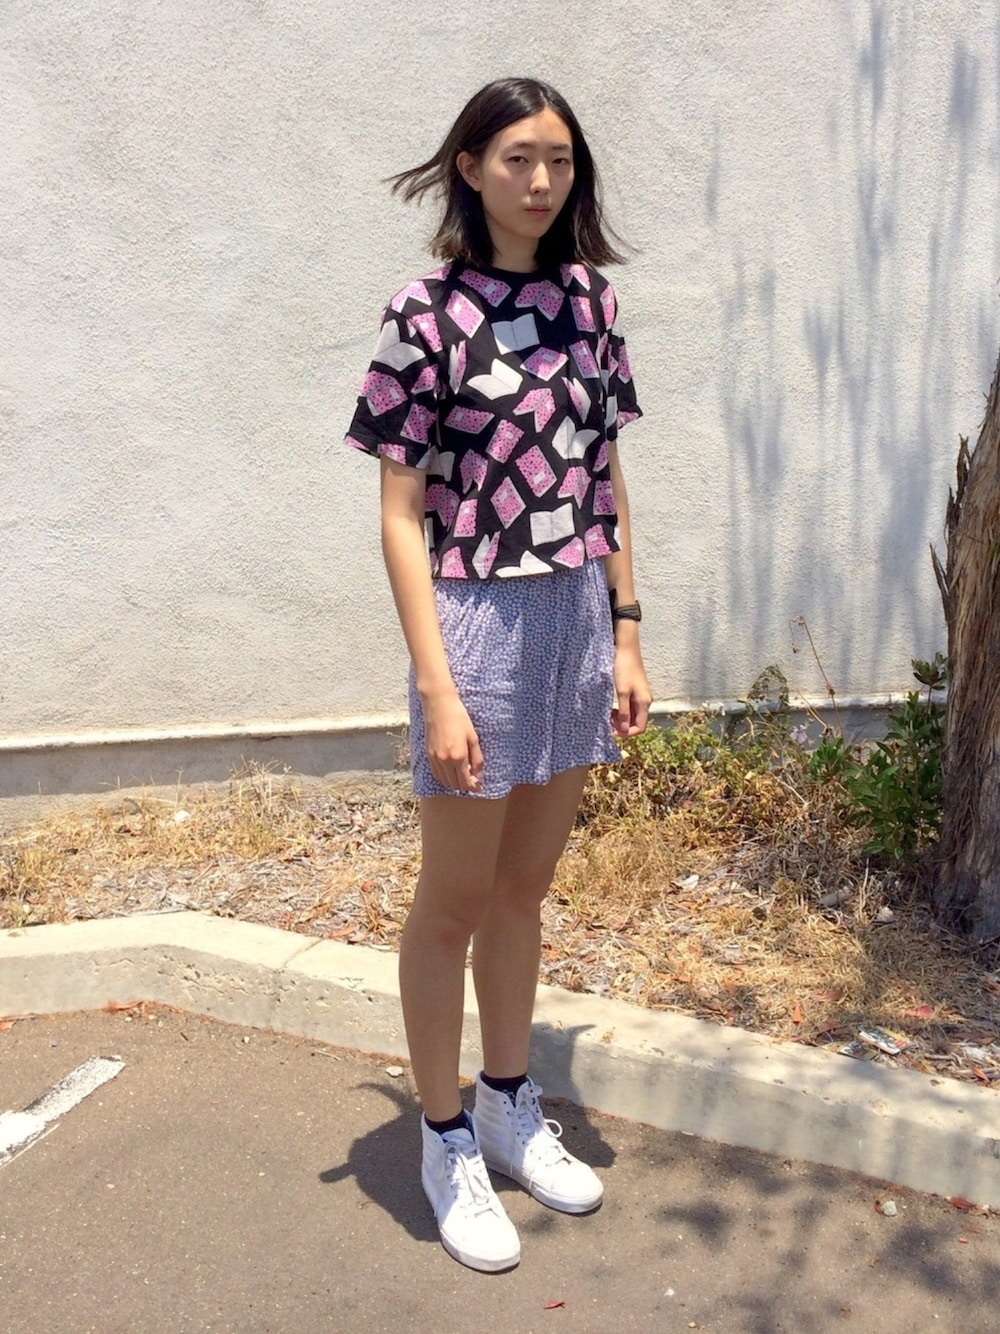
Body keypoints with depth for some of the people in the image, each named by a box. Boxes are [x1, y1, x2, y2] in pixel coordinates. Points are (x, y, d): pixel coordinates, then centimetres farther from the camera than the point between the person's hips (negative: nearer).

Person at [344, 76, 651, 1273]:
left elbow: (605, 483, 10)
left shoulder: (587, 300, 6)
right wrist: (436, 688, -16)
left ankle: (509, 1104, 37)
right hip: (481, 624, -5)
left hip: (580, 623, 5)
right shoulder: (428, 313, -10)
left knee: (525, 889, 18)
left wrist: (626, 636, 7)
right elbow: (402, 515, -12)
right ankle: (445, 1140, 28)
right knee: (456, 900, 9)